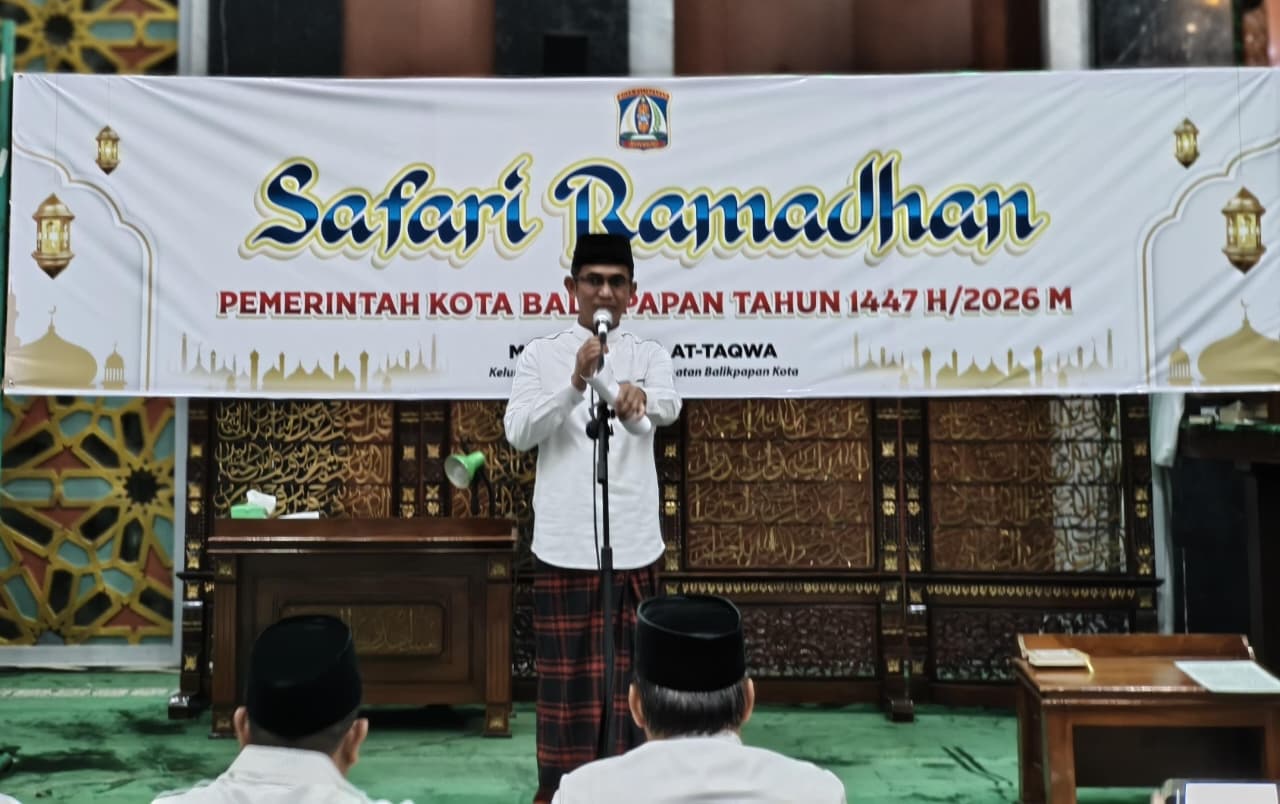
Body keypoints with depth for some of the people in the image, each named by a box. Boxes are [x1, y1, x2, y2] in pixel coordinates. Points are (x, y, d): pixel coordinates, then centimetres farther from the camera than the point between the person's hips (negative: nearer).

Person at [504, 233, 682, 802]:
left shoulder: (650, 356, 6)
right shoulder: (540, 356, 2)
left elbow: (669, 406, -16)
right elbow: (518, 433, -12)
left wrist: (638, 395, -40)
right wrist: (576, 382, -27)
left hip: (634, 543, 2)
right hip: (564, 544, -1)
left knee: (627, 670, 11)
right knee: (565, 670, 7)